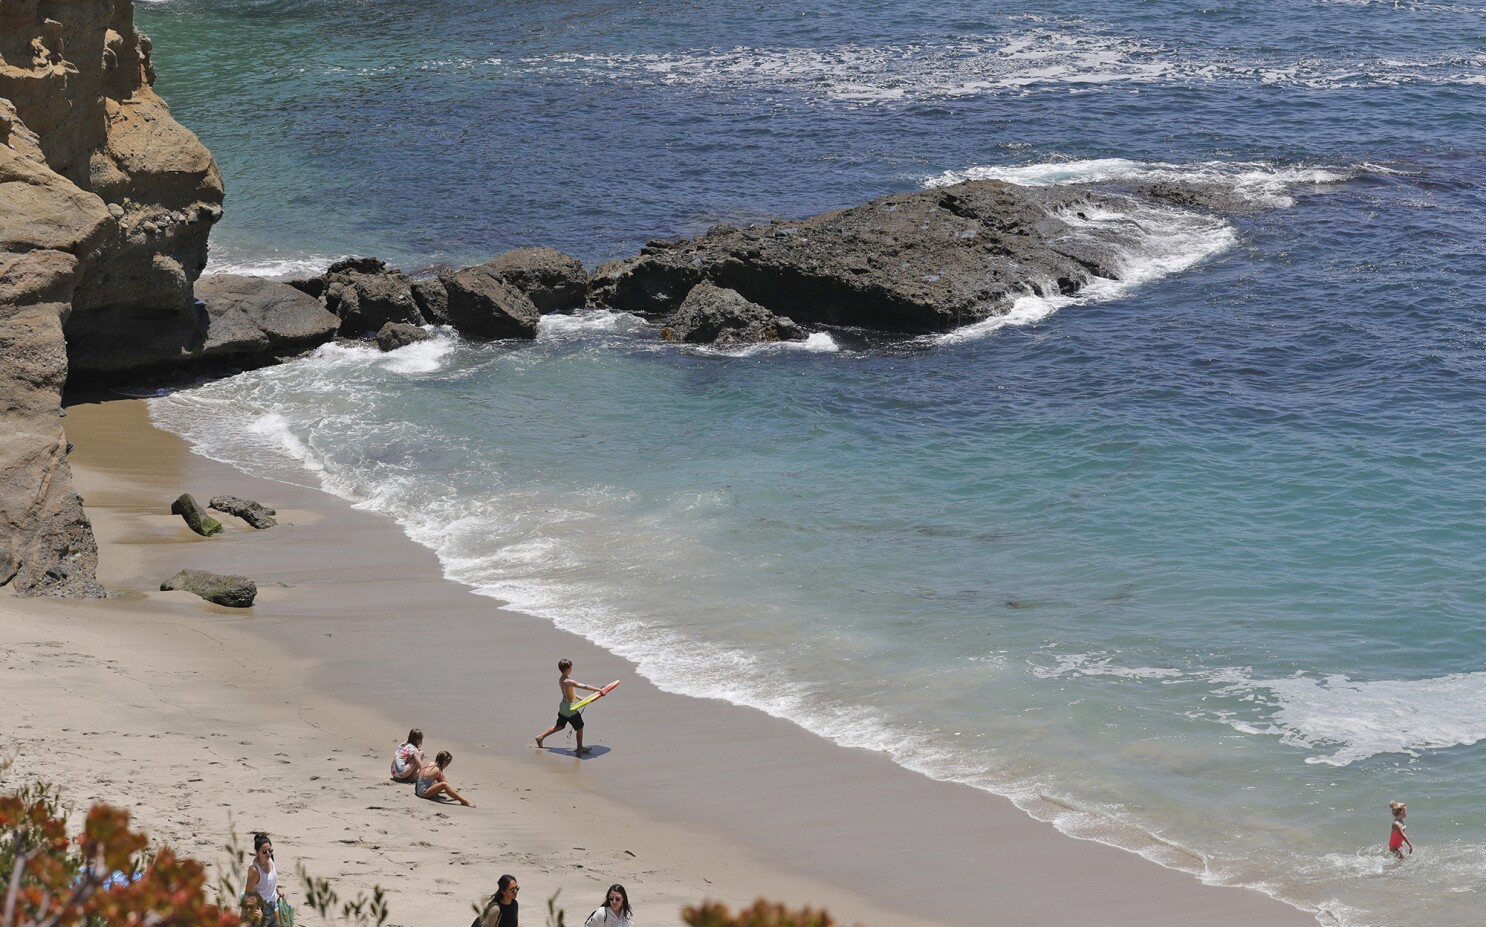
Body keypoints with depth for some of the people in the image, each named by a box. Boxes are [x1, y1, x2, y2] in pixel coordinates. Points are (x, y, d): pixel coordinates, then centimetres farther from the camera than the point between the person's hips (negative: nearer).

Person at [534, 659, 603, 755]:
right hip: (570, 707, -9)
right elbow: (584, 686, -30)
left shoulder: (561, 679, 2)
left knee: (559, 726, 24)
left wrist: (578, 697, 20)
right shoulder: (569, 681, -26)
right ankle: (580, 748, 18)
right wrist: (598, 689, -27)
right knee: (579, 727, 8)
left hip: (563, 705, 9)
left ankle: (541, 737, 29)